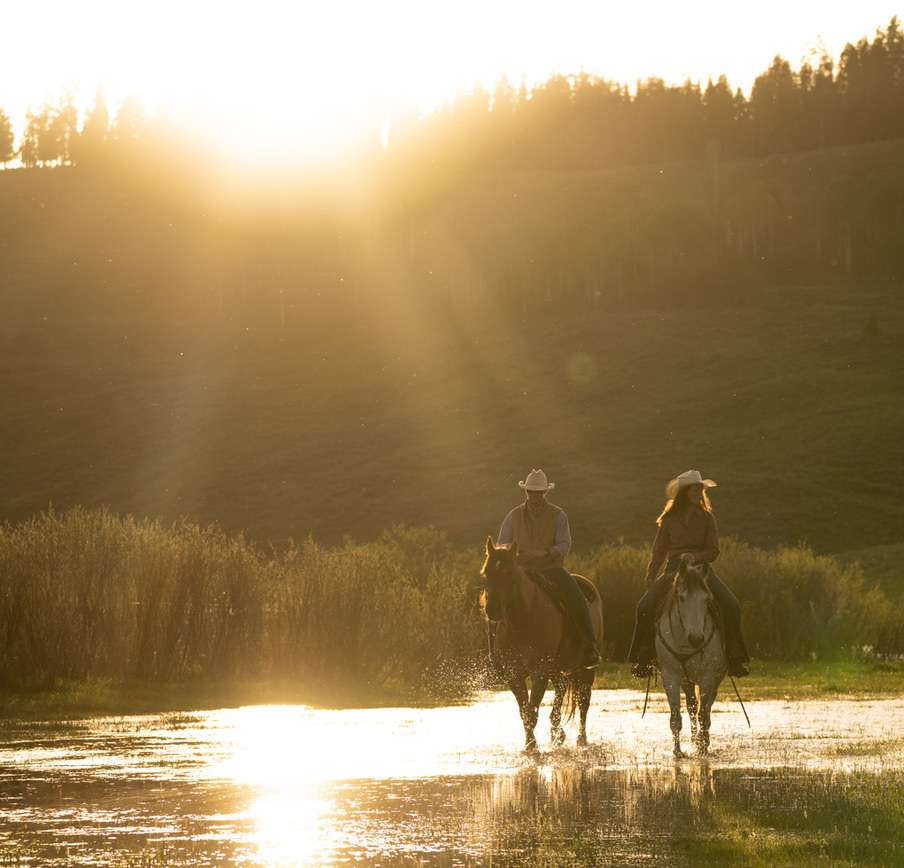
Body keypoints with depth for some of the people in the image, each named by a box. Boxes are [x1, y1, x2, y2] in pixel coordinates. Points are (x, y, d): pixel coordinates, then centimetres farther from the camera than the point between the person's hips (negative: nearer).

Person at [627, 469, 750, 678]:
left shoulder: (707, 518, 8)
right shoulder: (669, 520, 8)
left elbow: (713, 551, 2)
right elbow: (658, 551, 11)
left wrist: (695, 557, -18)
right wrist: (650, 577, -2)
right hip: (673, 569, 0)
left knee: (731, 606, -22)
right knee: (644, 607, -24)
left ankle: (735, 658, -11)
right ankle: (644, 657, -9)